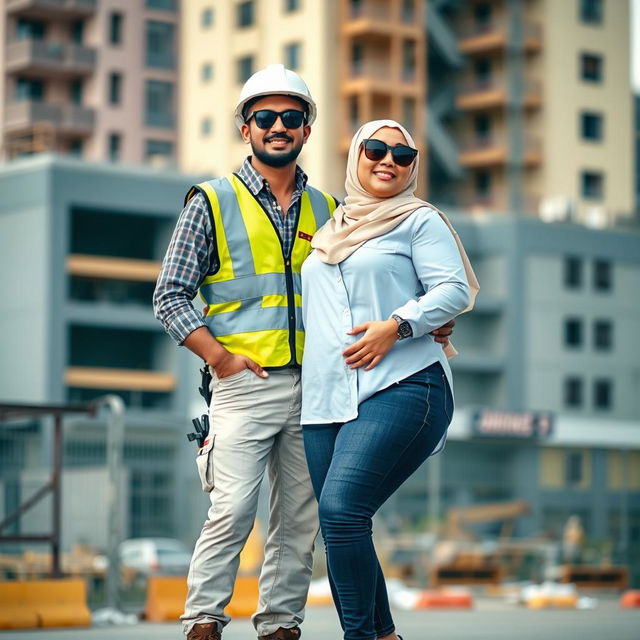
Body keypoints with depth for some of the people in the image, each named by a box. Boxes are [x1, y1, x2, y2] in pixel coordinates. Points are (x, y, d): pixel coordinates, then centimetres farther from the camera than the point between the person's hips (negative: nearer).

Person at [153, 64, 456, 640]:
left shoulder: (326, 211, 17)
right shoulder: (213, 203, 5)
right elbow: (170, 296, 2)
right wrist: (220, 356, -9)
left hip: (312, 386, 4)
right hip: (244, 383, -4)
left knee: (300, 518, 4)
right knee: (233, 511, -13)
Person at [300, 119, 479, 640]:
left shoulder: (420, 220, 8)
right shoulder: (328, 230, 25)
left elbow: (454, 290, -3)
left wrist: (395, 326, -16)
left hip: (400, 388, -6)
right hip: (326, 400, 6)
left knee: (341, 508, -23)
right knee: (338, 527, 1)